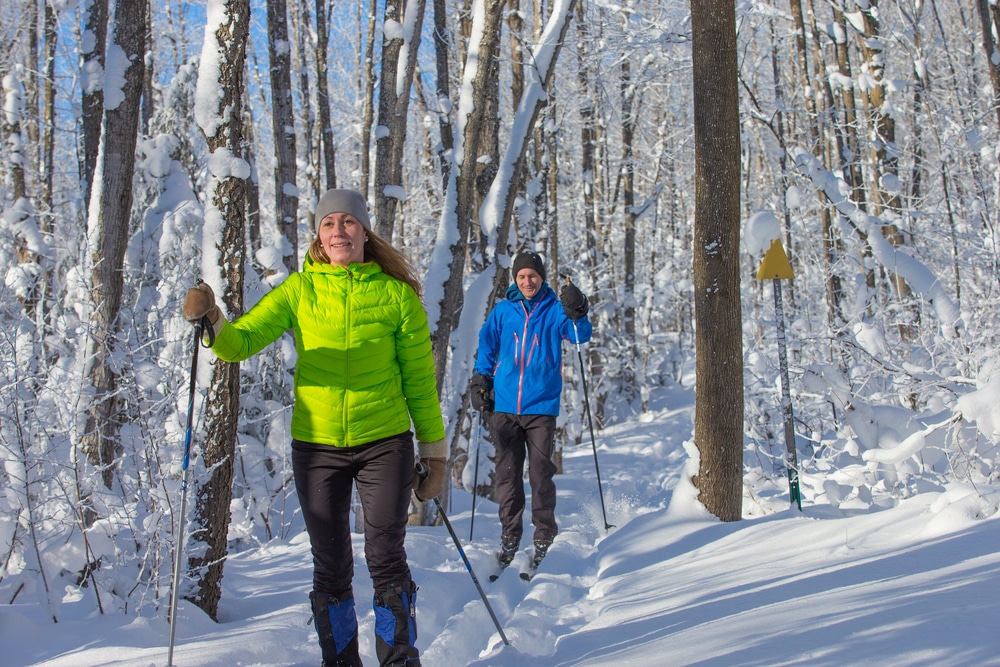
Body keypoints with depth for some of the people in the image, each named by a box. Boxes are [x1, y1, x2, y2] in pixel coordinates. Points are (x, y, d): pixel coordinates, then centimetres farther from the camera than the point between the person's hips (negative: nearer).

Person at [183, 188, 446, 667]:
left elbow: (419, 380, 4)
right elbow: (241, 341, -5)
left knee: (385, 558, -3)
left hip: (384, 445, -1)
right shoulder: (299, 290, 2)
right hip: (315, 447, 2)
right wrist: (211, 321, -27)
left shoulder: (396, 294, -1)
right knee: (330, 567, 9)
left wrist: (434, 453, 6)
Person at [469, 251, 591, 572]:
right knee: (507, 473, 6)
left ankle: (544, 538, 11)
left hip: (541, 406, -2)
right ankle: (510, 536, 17)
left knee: (540, 473, -2)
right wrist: (480, 379, 8)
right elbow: (487, 345, 17)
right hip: (505, 405, 2)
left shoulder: (554, 310, 2)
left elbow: (580, 335, -11)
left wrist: (577, 314, -30)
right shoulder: (502, 311, 8)